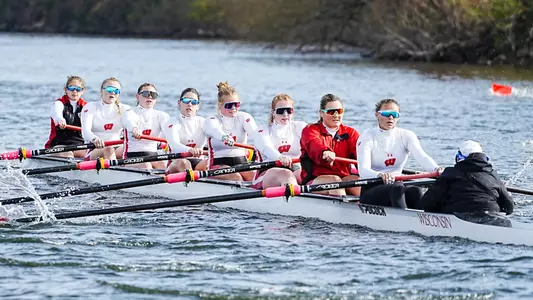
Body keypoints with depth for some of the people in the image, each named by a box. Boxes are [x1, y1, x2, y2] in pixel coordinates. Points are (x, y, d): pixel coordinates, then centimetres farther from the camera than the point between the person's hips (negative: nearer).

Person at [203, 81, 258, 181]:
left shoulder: (243, 117, 9)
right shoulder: (212, 121, 0)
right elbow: (215, 130, -27)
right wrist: (224, 137, -54)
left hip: (241, 162, 3)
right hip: (218, 165, -3)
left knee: (254, 174, -29)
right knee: (235, 177, -34)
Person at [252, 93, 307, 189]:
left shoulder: (299, 127, 20)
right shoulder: (263, 131, 13)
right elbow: (266, 148, -11)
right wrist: (280, 157, -38)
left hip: (295, 170, 3)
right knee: (285, 174, -37)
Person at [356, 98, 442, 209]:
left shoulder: (406, 136, 8)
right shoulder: (368, 136, -2)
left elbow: (422, 157, -10)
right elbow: (363, 171, -16)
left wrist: (436, 169, -34)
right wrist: (380, 175, -40)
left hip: (396, 186, 3)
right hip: (371, 191, -3)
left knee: (415, 191, -29)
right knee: (397, 188, -33)